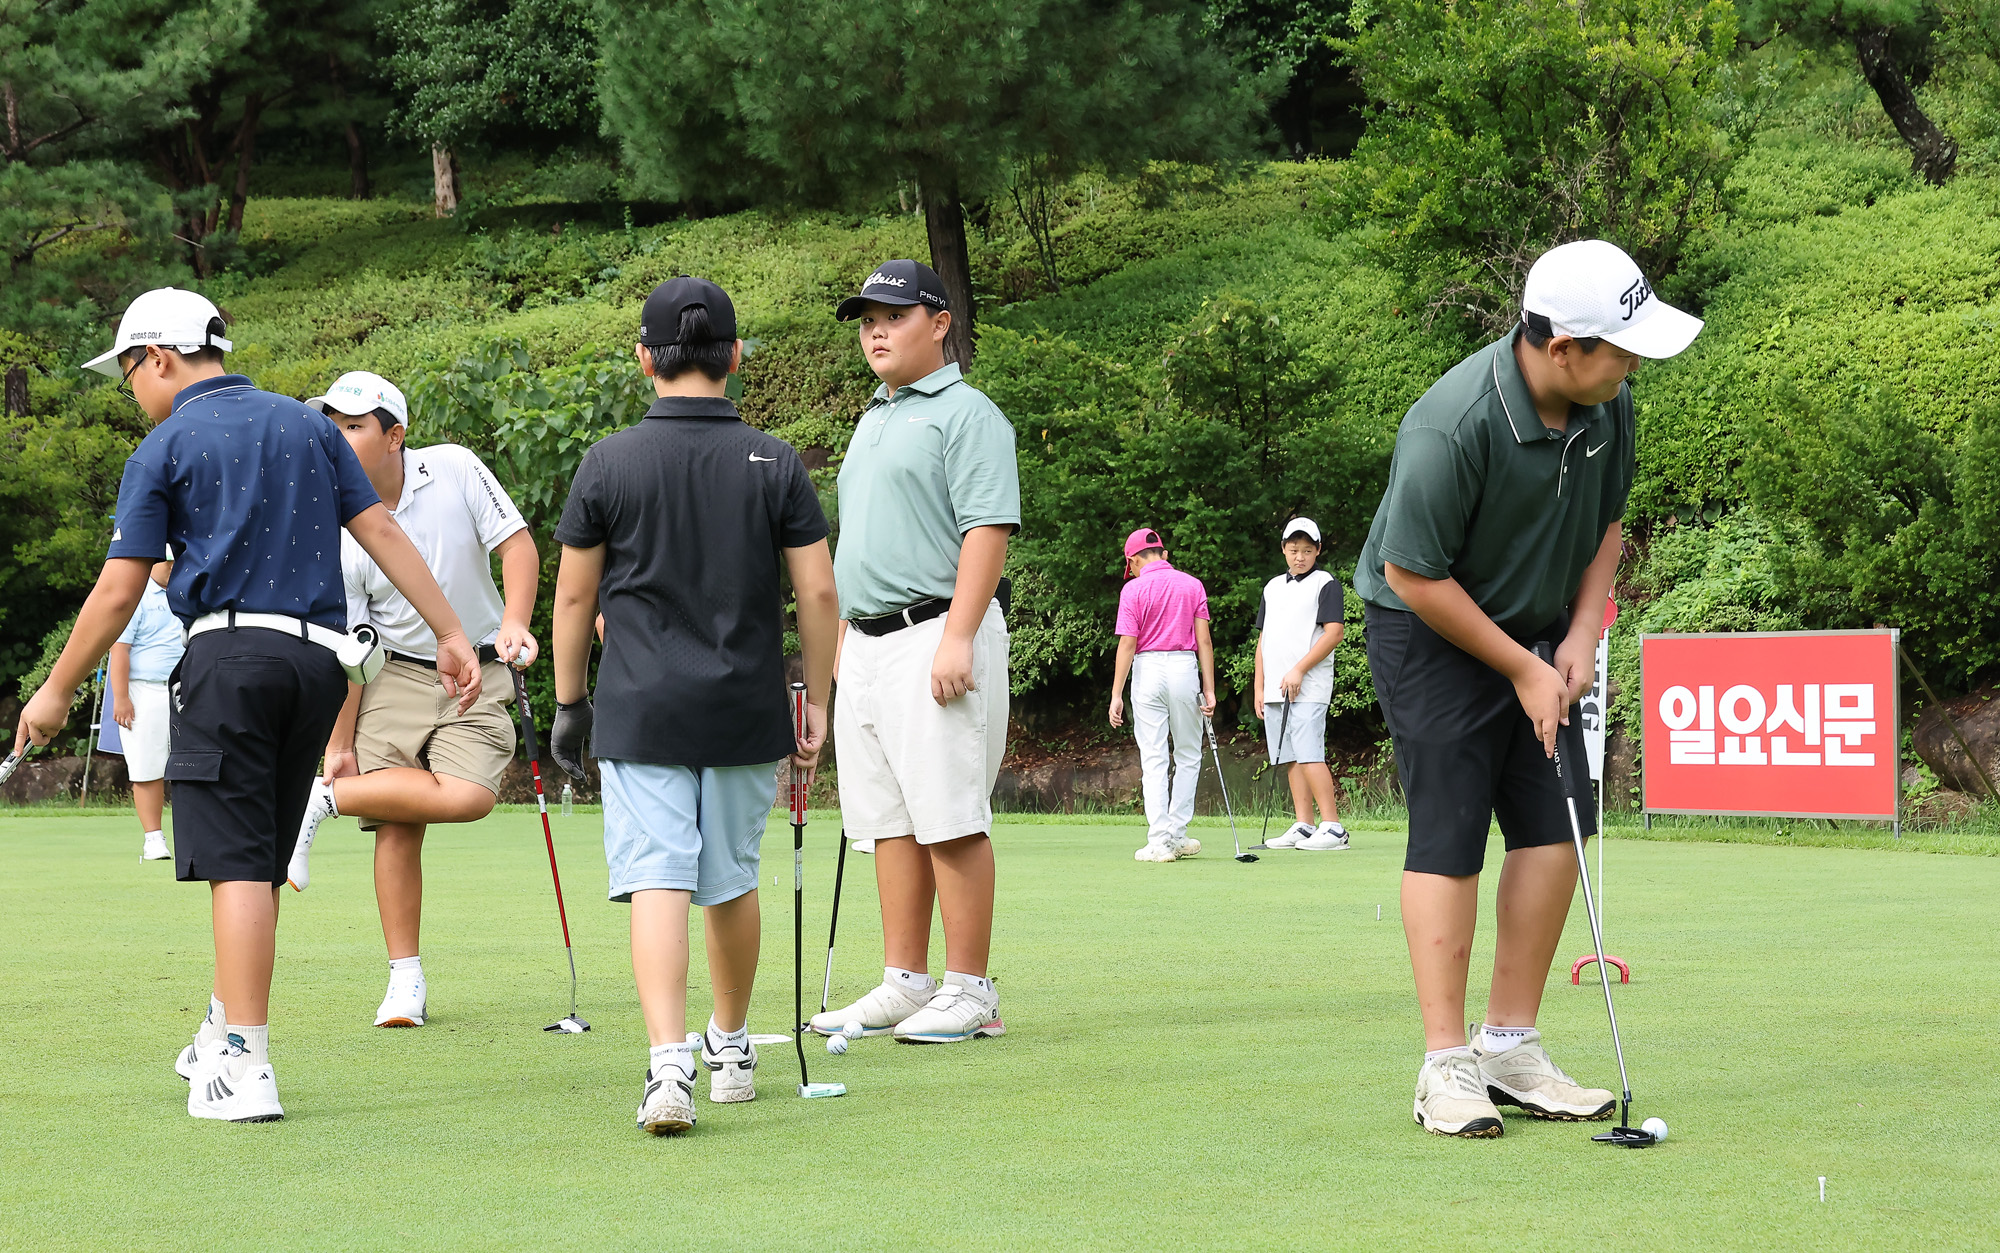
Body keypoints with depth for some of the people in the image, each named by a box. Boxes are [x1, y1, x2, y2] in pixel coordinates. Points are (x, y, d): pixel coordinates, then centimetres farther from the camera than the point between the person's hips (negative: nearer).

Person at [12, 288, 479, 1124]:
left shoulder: (165, 448, 2)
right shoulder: (306, 425, 16)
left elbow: (119, 590, 1)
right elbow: (383, 532, 8)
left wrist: (56, 691, 10)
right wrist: (450, 633, 7)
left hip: (231, 651, -5)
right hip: (319, 658, 5)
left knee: (237, 864, -8)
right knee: (261, 862, 14)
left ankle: (243, 1070, -14)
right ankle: (225, 1037, 24)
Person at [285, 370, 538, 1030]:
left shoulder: (456, 469, -9)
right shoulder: (338, 536, -9)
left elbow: (518, 544, -7)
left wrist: (513, 624, -23)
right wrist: (339, 743, -7)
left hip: (479, 671, 0)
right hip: (395, 674, 0)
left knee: (469, 796, -23)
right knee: (397, 825, -10)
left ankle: (326, 798, -7)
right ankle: (406, 978, 1)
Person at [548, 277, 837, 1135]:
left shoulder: (610, 462, -4)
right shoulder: (775, 464, -1)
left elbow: (575, 594, 2)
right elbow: (818, 592, -1)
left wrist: (569, 702, 13)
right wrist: (817, 703, 9)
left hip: (640, 711, -2)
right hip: (747, 710, 2)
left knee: (656, 882, -7)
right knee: (732, 879, 16)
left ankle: (669, 1060, -23)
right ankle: (730, 1047, 31)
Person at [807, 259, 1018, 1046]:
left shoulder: (966, 413, -5)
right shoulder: (872, 421, 22)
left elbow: (988, 528, -14)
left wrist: (958, 637, -22)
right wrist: (842, 643, 21)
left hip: (935, 636, -9)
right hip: (868, 647, 9)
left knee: (951, 820, -9)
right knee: (890, 823, 8)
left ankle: (968, 993, -6)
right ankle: (904, 985, 13)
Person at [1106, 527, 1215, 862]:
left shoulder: (1133, 589, -3)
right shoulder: (1193, 585, 5)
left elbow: (1127, 644, -8)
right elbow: (1204, 640, 1)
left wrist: (1116, 694, -7)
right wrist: (1209, 689, 2)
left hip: (1147, 671, -2)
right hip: (1184, 669, 2)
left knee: (1153, 760, -1)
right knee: (1188, 758, 15)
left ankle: (1159, 841, -7)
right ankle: (1177, 834, 16)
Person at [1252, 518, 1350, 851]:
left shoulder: (1326, 585, -1)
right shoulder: (1273, 587, 20)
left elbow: (1334, 631, -11)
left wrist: (1299, 669, -15)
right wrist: (1259, 687, 14)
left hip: (1308, 689, -7)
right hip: (1275, 690, 7)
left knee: (1309, 756, -15)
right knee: (1292, 760, 6)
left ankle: (1332, 827, -15)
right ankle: (1303, 827, 9)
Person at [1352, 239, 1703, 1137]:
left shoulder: (1605, 402, -9)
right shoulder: (1452, 427, -31)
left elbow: (1606, 520, 9)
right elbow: (1413, 574, -22)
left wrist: (1582, 634, -4)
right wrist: (1523, 671, -16)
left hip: (1537, 632, 7)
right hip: (1430, 631, -7)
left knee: (1557, 826, 0)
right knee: (1449, 836, -10)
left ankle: (1511, 1048, 9)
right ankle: (1446, 1067, -6)